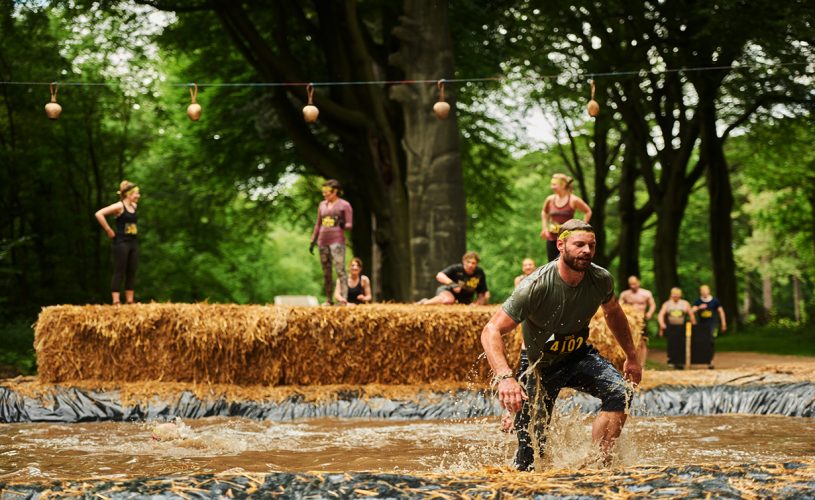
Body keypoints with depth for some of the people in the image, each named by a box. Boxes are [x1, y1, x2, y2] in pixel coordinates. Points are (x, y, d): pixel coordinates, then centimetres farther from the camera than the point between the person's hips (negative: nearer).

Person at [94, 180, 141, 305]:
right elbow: (99, 214, -20)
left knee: (131, 273, 8)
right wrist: (109, 230, -15)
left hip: (133, 242, 8)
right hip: (121, 242, -8)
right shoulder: (119, 206, -11)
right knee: (119, 273, -7)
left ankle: (130, 301, 12)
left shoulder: (134, 206, 12)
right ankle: (116, 302, -7)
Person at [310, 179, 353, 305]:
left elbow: (349, 226, -1)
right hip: (323, 242, 6)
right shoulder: (322, 205, 17)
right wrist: (313, 241, 18)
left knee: (340, 270, -16)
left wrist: (343, 225, -23)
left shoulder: (344, 205, 2)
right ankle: (329, 301, 9)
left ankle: (343, 299, -22)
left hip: (337, 241, -6)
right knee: (326, 273, 6)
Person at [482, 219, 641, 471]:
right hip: (541, 365, -4)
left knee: (620, 393, -24)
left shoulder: (601, 279, -14)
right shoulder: (536, 286, -30)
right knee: (532, 446, -5)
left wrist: (631, 356, 17)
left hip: (579, 356, 4)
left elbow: (613, 313, 12)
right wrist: (505, 377, -48)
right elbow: (491, 331, -33)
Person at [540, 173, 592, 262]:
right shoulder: (550, 199, 4)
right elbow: (544, 212, 25)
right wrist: (545, 228, 14)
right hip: (552, 238, 4)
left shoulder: (573, 200, -7)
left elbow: (588, 212, 5)